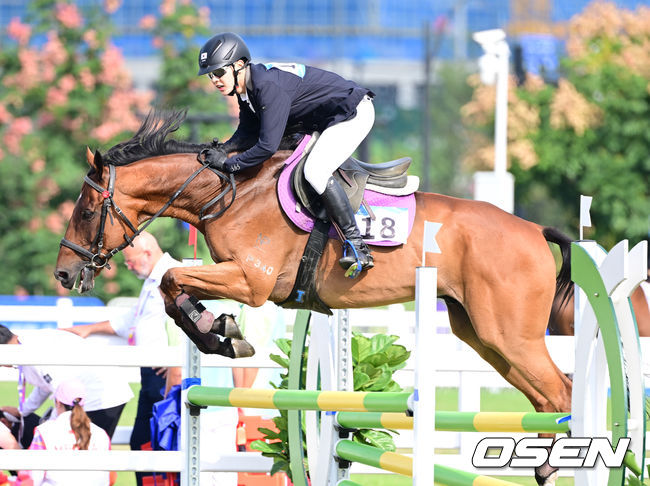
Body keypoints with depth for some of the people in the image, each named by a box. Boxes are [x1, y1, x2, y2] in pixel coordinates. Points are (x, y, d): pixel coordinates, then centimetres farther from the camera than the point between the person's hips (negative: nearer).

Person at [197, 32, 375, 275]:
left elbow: (268, 145, -32)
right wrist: (222, 149, -9)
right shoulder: (246, 87, -1)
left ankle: (357, 246, -22)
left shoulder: (269, 85, -31)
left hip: (354, 113, -11)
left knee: (314, 172, -26)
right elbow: (248, 132, 9)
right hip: (324, 122, 11)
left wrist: (228, 164, -23)